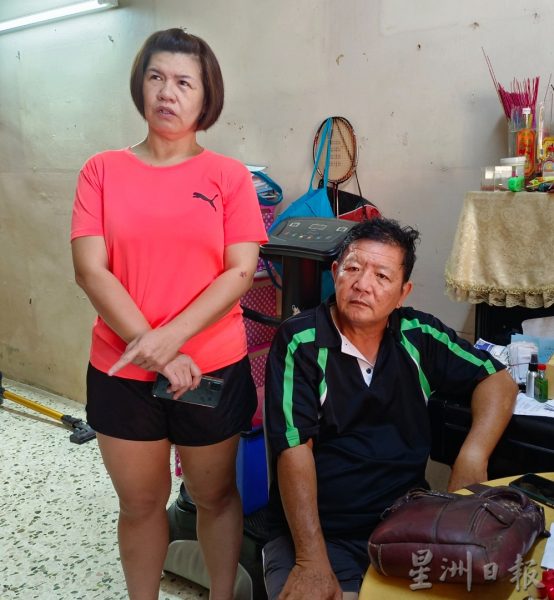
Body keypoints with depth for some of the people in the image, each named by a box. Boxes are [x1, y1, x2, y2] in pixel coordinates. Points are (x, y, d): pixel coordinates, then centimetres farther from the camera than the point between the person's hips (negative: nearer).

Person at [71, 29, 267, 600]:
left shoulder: (229, 176, -2)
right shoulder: (102, 170, 0)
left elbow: (241, 271, -8)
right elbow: (91, 270, -8)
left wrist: (172, 336, -19)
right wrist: (156, 352, -15)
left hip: (213, 369, 0)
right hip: (121, 373, 1)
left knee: (215, 495, 17)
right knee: (139, 503, 16)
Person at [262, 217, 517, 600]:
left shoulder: (418, 335, 3)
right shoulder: (300, 342, -8)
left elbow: (498, 380, 10)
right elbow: (295, 450, -15)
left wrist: (473, 456, -8)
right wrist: (312, 563, -21)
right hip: (317, 529, -3)